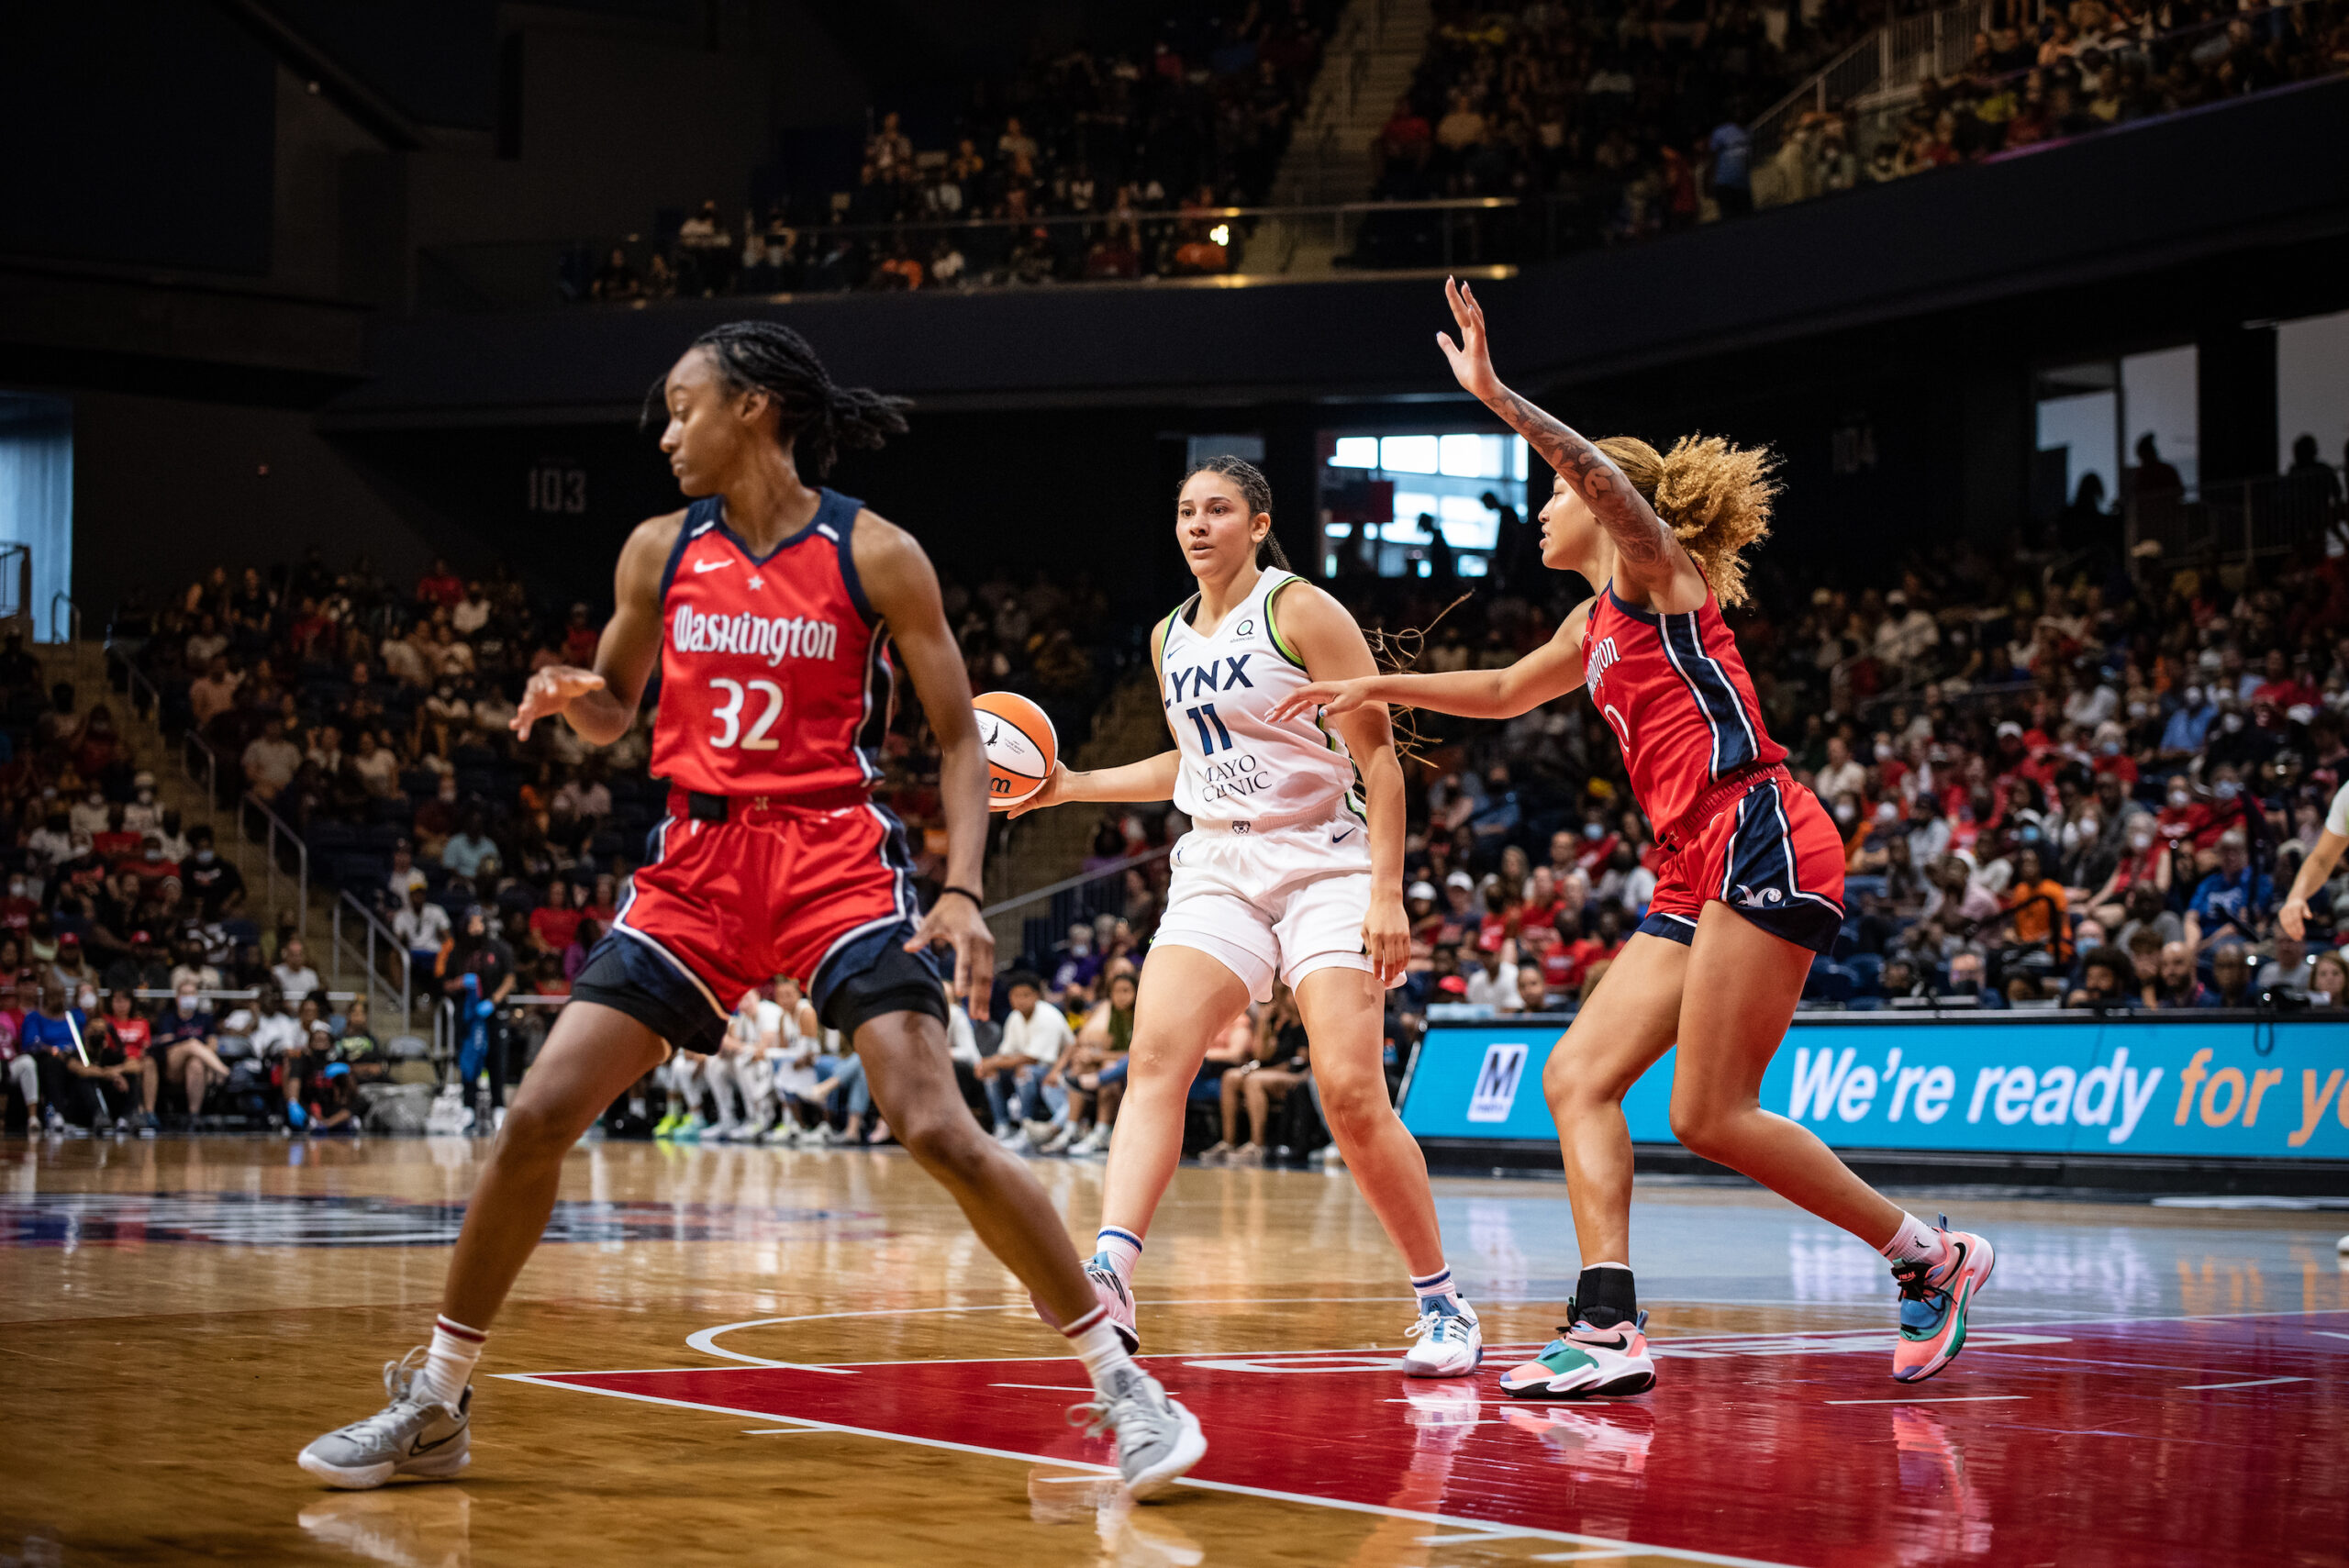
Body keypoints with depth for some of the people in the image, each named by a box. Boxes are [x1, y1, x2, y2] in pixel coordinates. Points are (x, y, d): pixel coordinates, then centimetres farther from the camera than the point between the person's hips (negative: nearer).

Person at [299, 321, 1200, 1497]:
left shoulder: (875, 556, -4)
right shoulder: (659, 552, 7)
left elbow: (958, 737, -1)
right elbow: (615, 713, 20)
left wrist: (962, 889, -15)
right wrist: (570, 699, -4)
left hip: (838, 859, -4)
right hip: (697, 862, 4)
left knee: (937, 1130, -19)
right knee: (537, 1115, -4)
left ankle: (1119, 1383, -6)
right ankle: (433, 1403, 11)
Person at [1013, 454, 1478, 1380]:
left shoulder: (1302, 612, -6)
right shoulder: (1170, 639, 13)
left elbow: (1379, 758, -8)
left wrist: (1387, 892, -16)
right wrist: (1072, 787, 19)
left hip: (1323, 865, -5)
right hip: (1216, 868, 5)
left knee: (1352, 1094, -13)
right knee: (1154, 1057, -18)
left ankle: (1443, 1309, 2)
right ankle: (1109, 1277, -31)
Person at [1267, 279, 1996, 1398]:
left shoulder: (1654, 564, 1)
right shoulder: (1596, 625, 25)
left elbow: (1606, 476, -21)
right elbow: (1504, 692, 41)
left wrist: (1496, 395, -29)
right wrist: (1378, 687, 37)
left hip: (1761, 842, -10)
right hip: (1696, 877, 10)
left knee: (1710, 1115, -11)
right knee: (1577, 1078, -2)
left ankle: (1931, 1259, 1)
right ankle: (1608, 1329, -10)